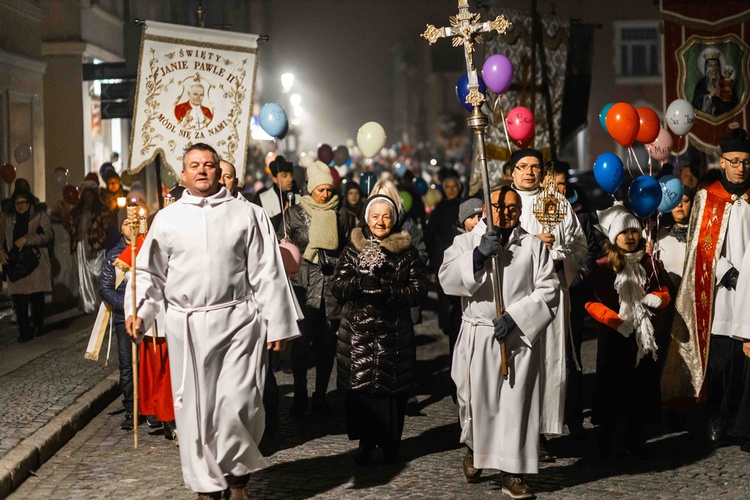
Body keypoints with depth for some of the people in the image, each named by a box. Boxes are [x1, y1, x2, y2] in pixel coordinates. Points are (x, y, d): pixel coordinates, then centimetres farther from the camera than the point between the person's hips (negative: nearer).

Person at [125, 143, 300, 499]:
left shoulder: (247, 214, 6)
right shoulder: (167, 219, 11)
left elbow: (267, 273, 3)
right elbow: (150, 273, 13)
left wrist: (277, 324, -1)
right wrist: (139, 312, -3)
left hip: (237, 321, -2)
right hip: (186, 325, 2)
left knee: (238, 404, -9)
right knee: (195, 407, 4)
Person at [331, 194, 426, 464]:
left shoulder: (407, 252, 7)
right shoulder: (353, 249, 9)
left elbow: (417, 290, -1)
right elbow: (337, 288, 1)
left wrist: (387, 291, -16)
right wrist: (361, 282, -19)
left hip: (394, 333, -1)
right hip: (359, 331, 1)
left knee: (392, 388, -1)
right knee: (360, 386, 0)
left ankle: (390, 444, 15)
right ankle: (366, 441, 16)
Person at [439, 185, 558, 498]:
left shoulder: (534, 246, 6)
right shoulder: (466, 242, 8)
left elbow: (548, 290, -2)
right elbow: (447, 280, -6)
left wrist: (515, 316, -14)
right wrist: (478, 255, -18)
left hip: (520, 336, -1)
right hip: (477, 336, 1)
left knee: (516, 402, -4)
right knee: (476, 399, 6)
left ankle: (513, 473, 1)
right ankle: (474, 449, 34)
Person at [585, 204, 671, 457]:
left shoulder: (650, 264, 6)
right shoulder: (602, 267, -4)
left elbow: (664, 294, 13)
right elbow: (591, 303, -9)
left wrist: (656, 299, -11)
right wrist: (617, 321, -18)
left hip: (643, 335, 3)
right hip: (612, 336, -3)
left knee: (640, 384, 5)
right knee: (610, 386, 1)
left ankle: (635, 440, 18)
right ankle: (605, 442, 12)